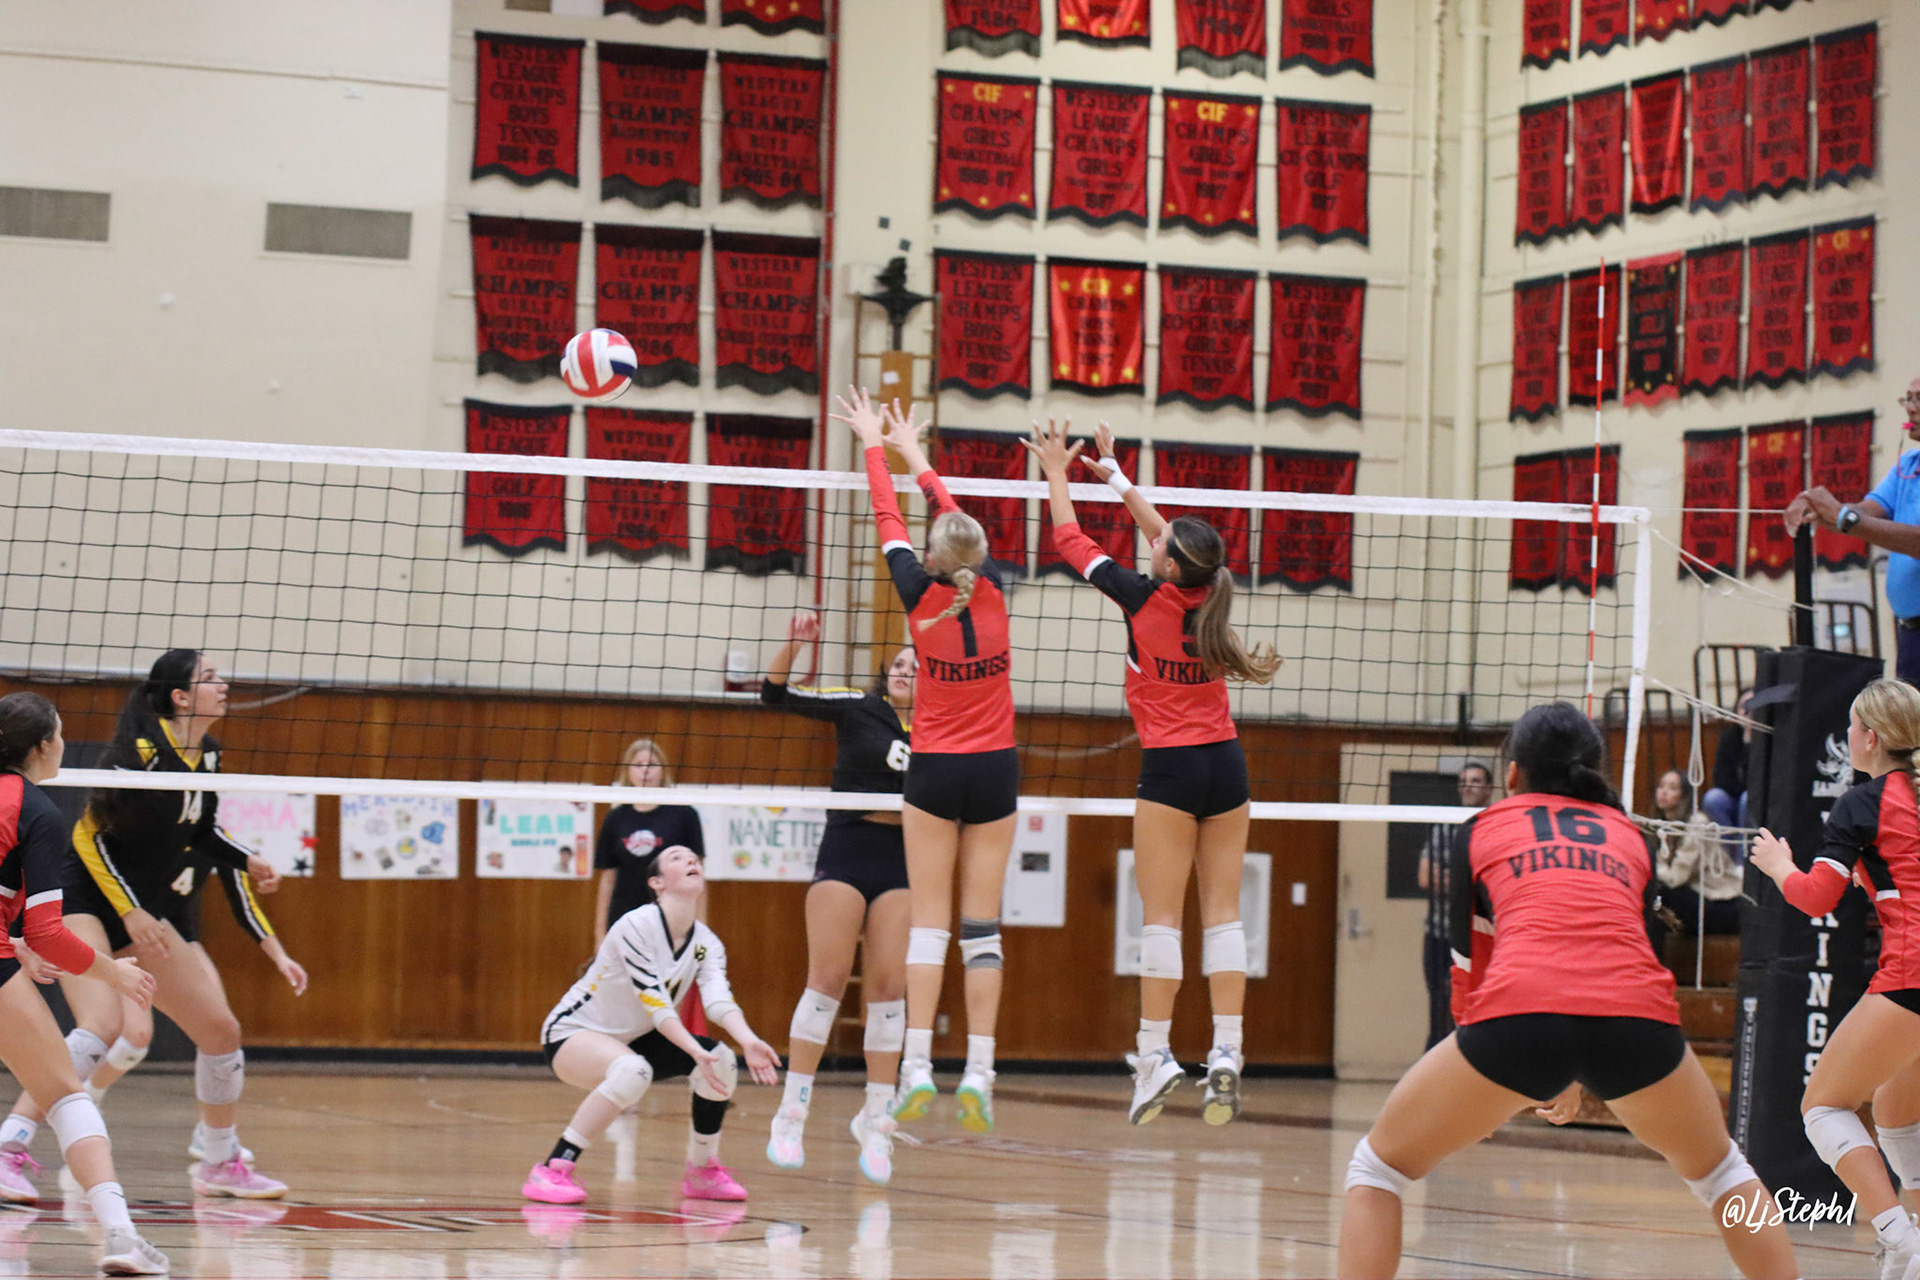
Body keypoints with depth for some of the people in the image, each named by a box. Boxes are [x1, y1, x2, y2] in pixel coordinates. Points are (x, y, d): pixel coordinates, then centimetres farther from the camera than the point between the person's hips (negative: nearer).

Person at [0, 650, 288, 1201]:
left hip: (147, 908, 9)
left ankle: (220, 1163, 23)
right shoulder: (142, 749, -18)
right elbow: (90, 836, -18)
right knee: (102, 1024, -30)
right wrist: (131, 914, -20)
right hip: (88, 901, -9)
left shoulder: (206, 755, 6)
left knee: (221, 1029, 7)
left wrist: (246, 860, 4)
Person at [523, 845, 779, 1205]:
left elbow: (719, 999, -19)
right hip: (571, 1034, -7)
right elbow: (654, 1002, -28)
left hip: (633, 1040, 7)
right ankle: (552, 1171, -31)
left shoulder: (706, 943, -2)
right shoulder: (636, 926, -22)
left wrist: (748, 1042, -39)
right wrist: (695, 1051, -41)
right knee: (632, 1071, -38)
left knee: (722, 1059, -13)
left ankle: (702, 1173, 4)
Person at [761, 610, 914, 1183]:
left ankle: (875, 1120, 4)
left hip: (902, 866, 3)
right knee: (827, 979, -9)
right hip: (845, 853, -2)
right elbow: (777, 694, -1)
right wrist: (793, 644, -14)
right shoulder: (857, 708, 4)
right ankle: (791, 1116, -5)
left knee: (889, 988, -4)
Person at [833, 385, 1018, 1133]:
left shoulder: (922, 596, -9)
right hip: (995, 769, 2)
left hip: (935, 770, -2)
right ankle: (978, 1070, -6)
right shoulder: (992, 591, -3)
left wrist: (875, 448, 20)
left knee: (929, 922, -1)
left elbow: (890, 523, 5)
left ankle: (918, 1066, -10)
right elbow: (955, 517, 14)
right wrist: (914, 455, 27)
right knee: (983, 925, 1)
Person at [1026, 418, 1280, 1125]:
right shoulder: (1206, 593, 3)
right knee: (1222, 913, 1)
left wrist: (1057, 474, 17)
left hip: (1170, 768, -5)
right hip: (1226, 763, 5)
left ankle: (1154, 1053, -7)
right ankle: (1227, 1052, -7)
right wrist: (1113, 473, 32)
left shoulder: (1145, 598, -10)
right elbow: (1163, 533, 22)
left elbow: (1071, 541, 3)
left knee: (1161, 915, -4)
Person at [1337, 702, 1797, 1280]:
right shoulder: (1628, 834, 30)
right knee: (1718, 1170, 31)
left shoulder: (1484, 827, 24)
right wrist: (1577, 1075, 48)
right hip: (1640, 1019, 2)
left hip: (1517, 1016, -2)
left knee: (1376, 1168, 17)